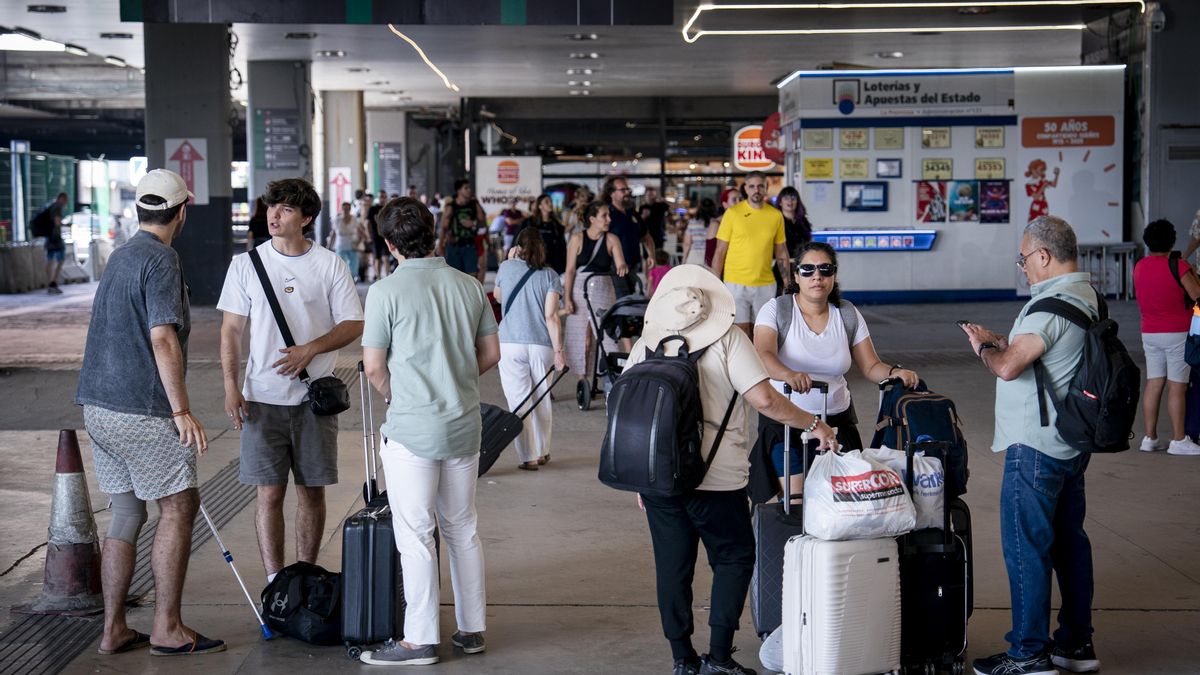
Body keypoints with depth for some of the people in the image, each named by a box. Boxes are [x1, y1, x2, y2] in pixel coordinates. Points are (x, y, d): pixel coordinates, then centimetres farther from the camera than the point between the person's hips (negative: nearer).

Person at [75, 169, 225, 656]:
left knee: (126, 513, 13)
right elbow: (162, 339, -21)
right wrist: (181, 410, -21)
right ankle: (167, 628, 2)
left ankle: (114, 630, 15)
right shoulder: (161, 260, -12)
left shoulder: (120, 257, 18)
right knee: (178, 507, 0)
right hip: (141, 411, -9)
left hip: (98, 407, 9)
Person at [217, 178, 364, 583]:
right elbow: (231, 329, 5)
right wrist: (230, 387, -4)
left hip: (315, 397, 0)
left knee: (312, 490, 7)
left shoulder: (330, 265, 1)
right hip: (263, 397, 0)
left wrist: (310, 350, -14)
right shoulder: (246, 264, 4)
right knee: (269, 492, -2)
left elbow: (353, 325, 2)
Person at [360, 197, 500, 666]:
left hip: (412, 429, -5)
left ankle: (420, 640, 6)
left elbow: (373, 367, -7)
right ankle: (472, 629, 22)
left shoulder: (387, 292, -11)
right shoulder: (469, 286, 4)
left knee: (415, 535, 1)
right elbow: (491, 353, 10)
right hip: (464, 424, 6)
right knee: (463, 529, 15)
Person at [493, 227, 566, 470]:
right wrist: (558, 350, -6)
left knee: (519, 401, 0)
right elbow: (551, 316, -6)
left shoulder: (506, 268, 4)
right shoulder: (549, 275, 2)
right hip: (541, 345, 1)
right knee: (542, 399, 15)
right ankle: (542, 452, 26)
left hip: (510, 343, -1)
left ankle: (528, 457, -3)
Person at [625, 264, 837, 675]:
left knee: (672, 564, 12)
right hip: (714, 479, -4)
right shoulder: (728, 340, -9)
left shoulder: (645, 345, 4)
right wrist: (813, 425, -3)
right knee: (734, 557, 12)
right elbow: (764, 399, -16)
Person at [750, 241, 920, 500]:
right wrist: (789, 375, -45)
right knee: (795, 497, -13)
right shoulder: (775, 310, -7)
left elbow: (871, 366, 4)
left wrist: (894, 372, -19)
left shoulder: (848, 314, 4)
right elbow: (763, 356, -24)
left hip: (836, 419, 3)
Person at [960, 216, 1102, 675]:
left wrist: (984, 349, -8)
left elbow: (1008, 367, -27)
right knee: (1068, 539, 16)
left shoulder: (1052, 305, -21)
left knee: (1025, 546, -4)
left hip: (1035, 448, -10)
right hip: (1071, 443, 10)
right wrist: (997, 339, 10)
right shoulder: (1086, 296, 12)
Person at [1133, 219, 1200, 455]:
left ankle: (1150, 438, 9)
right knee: (1177, 387, -2)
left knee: (1153, 384, 8)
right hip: (1178, 333, -6)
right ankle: (1178, 440, 1)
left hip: (1149, 333, 6)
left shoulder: (1139, 266, 5)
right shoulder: (1178, 266, -14)